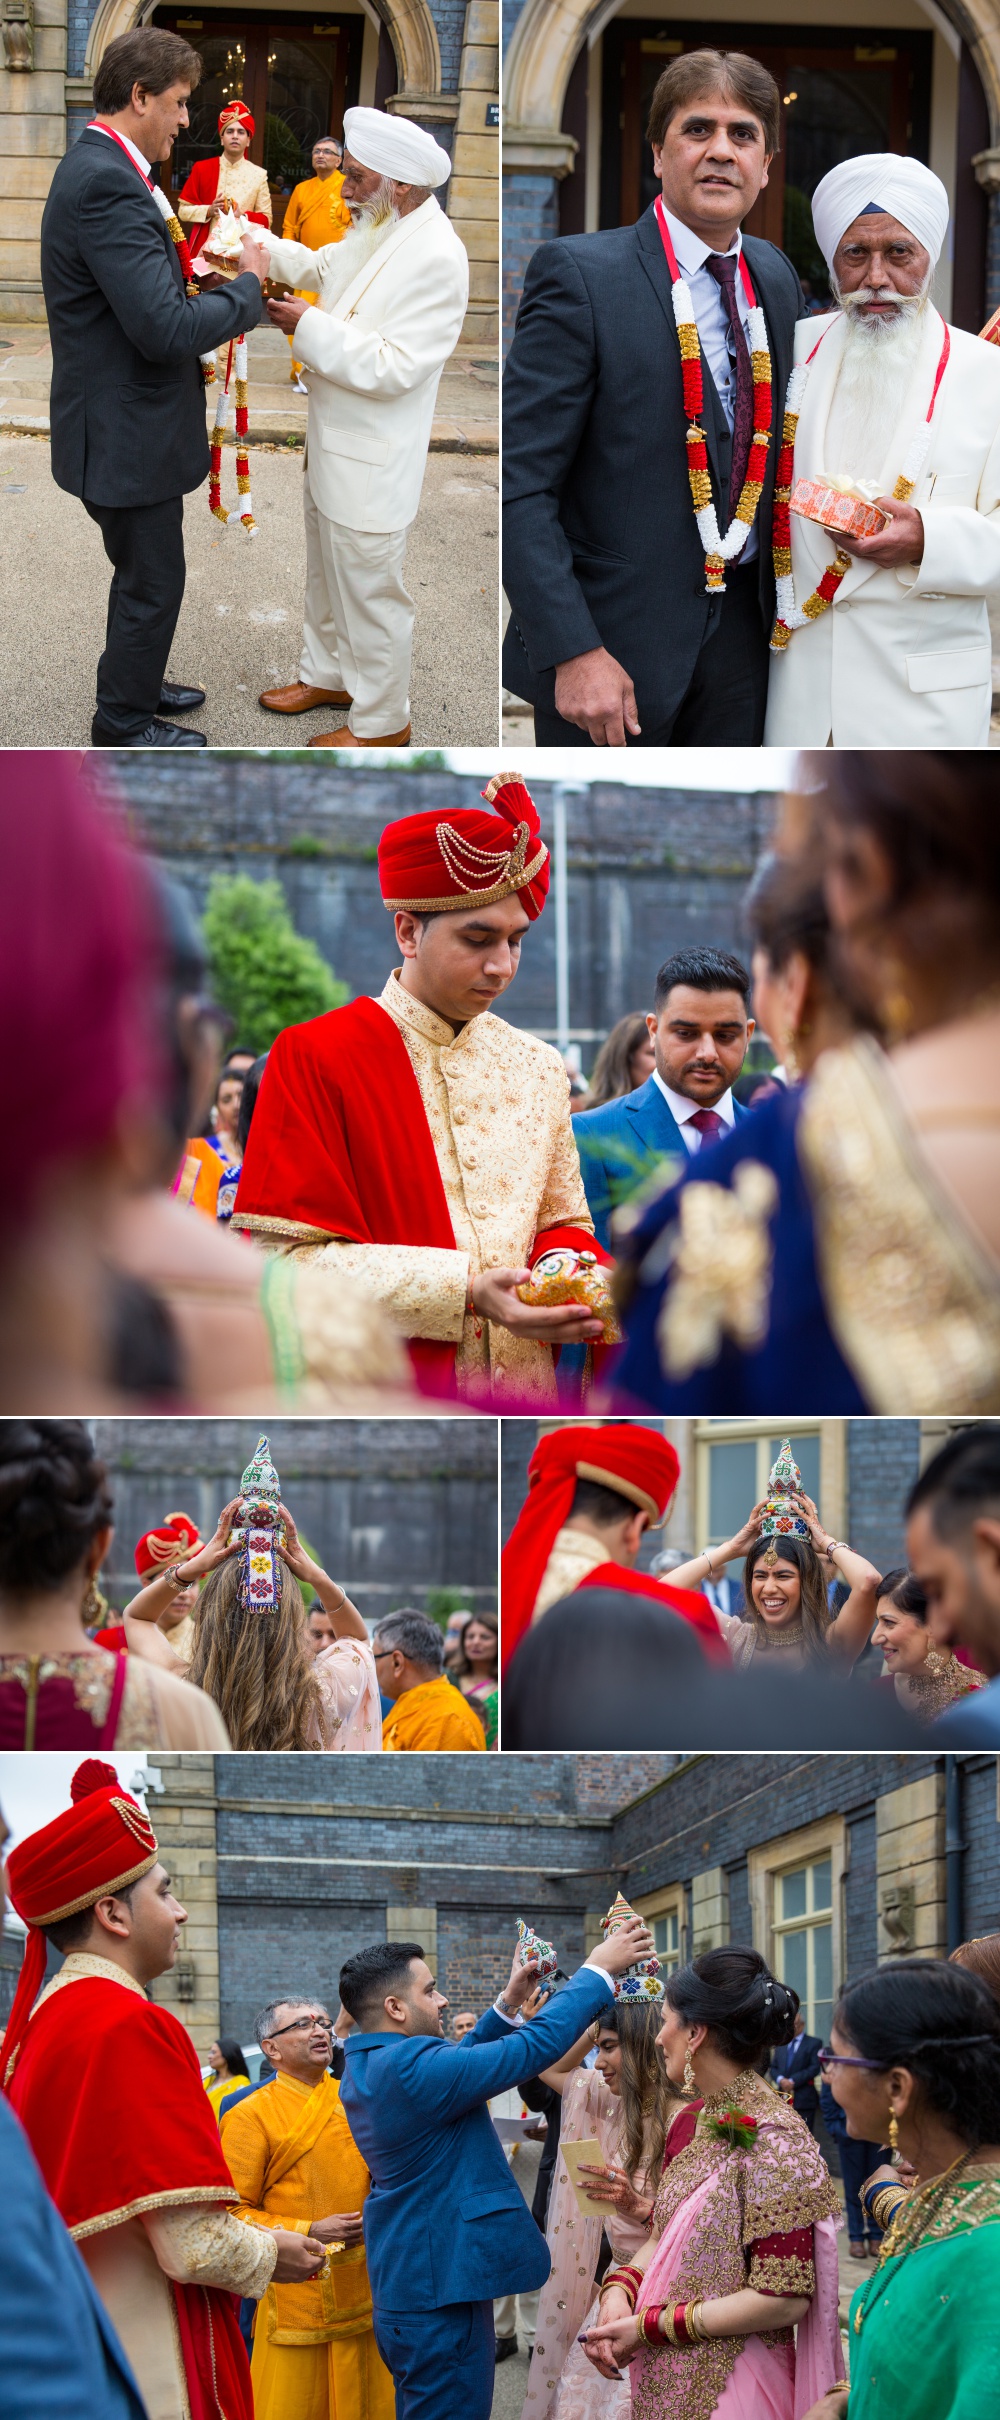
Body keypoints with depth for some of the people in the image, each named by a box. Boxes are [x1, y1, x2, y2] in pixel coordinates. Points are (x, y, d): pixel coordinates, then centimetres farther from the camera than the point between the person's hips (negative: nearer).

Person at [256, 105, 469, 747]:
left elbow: (391, 367, -30)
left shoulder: (436, 258, -27)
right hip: (334, 444, 10)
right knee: (328, 574, 26)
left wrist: (309, 327, -24)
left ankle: (381, 723, 20)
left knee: (371, 594, 5)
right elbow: (322, 267, 22)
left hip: (373, 467, -10)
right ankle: (328, 675, 45)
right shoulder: (377, 232, 3)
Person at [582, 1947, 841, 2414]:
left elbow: (784, 2299, -21)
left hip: (726, 2390, -8)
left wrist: (650, 2325, -19)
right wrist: (620, 2288, -7)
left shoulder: (774, 2139, -19)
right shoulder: (691, 2121, 6)